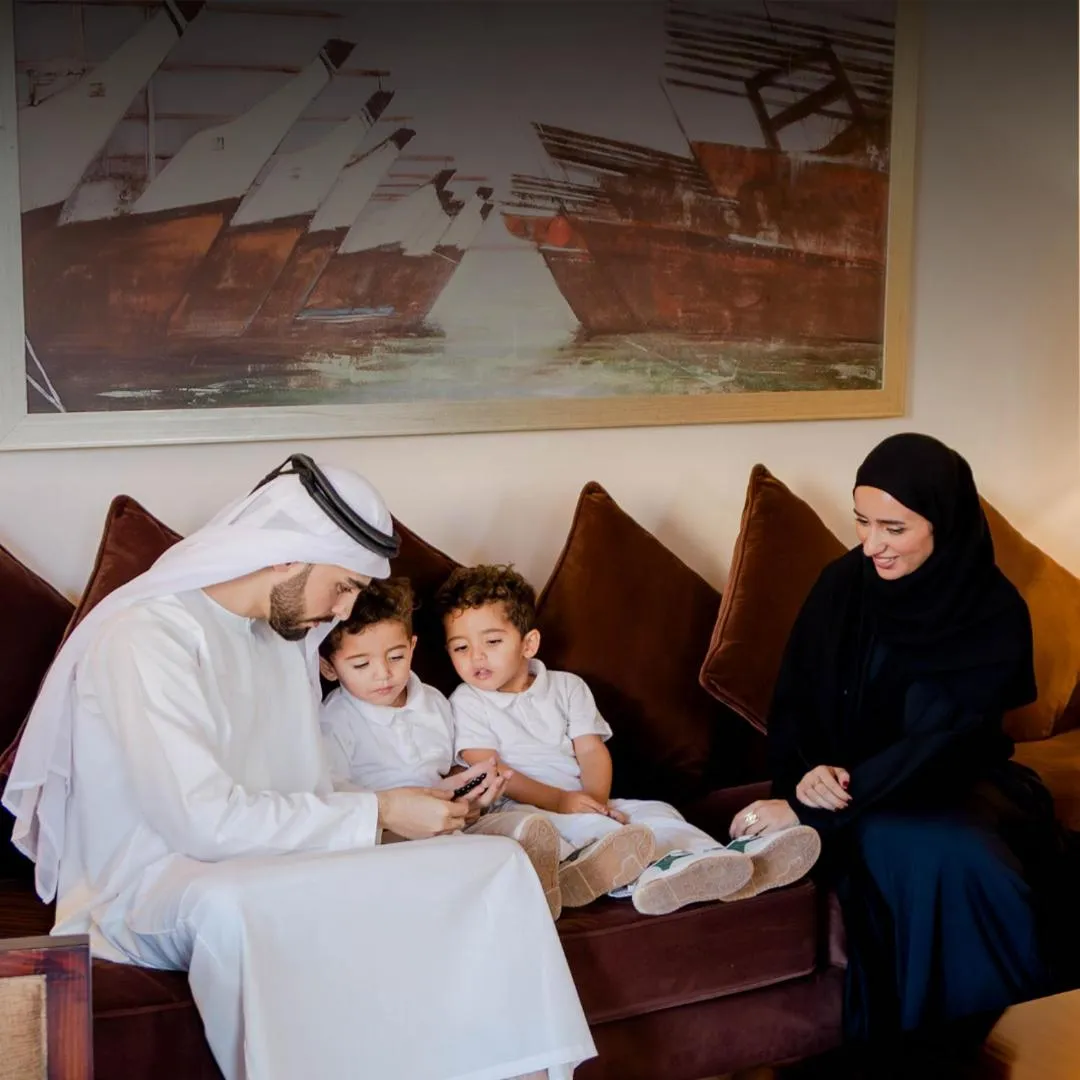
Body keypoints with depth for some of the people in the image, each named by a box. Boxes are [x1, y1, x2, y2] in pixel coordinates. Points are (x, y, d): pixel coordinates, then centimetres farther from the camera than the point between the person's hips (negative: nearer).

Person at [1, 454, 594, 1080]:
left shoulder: (287, 635, 15)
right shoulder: (146, 636, -13)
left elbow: (305, 795, 14)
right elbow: (203, 820, -22)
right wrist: (375, 814, -16)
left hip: (273, 866, 7)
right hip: (152, 889, -6)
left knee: (499, 863, -14)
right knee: (224, 906, -42)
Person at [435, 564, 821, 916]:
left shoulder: (565, 687, 18)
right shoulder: (467, 703, 8)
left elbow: (592, 750, 7)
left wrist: (596, 799, -16)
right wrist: (557, 800, -20)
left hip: (586, 804, 5)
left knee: (655, 811, -19)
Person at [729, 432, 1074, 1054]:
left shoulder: (995, 615, -15)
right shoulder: (843, 585, -4)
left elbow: (941, 741, -23)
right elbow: (794, 699, 2)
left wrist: (803, 811, -29)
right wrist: (810, 773, -23)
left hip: (956, 785, -1)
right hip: (853, 787, 1)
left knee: (976, 863, -33)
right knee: (924, 856, -31)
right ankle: (914, 1041, -12)